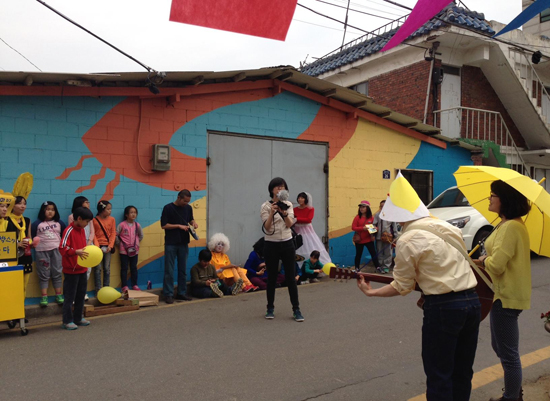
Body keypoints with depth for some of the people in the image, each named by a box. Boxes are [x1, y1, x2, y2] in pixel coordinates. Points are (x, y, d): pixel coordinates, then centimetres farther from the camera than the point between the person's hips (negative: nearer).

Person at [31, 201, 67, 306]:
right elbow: (32, 237, 2)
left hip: (57, 250, 2)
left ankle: (58, 295, 10)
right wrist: (34, 242, -15)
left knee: (57, 273, 5)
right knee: (44, 274, 2)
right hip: (42, 251, -2)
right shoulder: (37, 224, 1)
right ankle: (44, 297, 3)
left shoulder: (59, 222, 8)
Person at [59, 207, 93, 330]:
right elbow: (62, 249, -24)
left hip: (82, 269, 8)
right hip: (71, 270, -8)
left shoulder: (82, 230, 9)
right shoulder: (69, 231, -16)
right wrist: (76, 252, -35)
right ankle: (67, 321, 12)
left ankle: (78, 318, 26)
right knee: (70, 296, 2)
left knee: (81, 295, 15)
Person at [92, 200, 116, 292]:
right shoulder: (94, 220, -4)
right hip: (98, 247, -2)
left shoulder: (112, 219, 1)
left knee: (107, 268, 7)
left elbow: (113, 233, 2)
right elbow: (93, 235, -3)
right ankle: (98, 288, 8)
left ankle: (106, 287, 15)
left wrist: (110, 246, -7)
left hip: (108, 247, 2)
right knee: (98, 268, 2)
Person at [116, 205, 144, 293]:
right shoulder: (122, 225, -9)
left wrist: (137, 243, 8)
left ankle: (135, 285, 17)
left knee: (134, 267, 10)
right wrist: (119, 243, -4)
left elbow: (141, 235, 16)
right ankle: (124, 286, 7)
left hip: (134, 250, 3)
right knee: (124, 268, 3)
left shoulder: (137, 225, 2)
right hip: (124, 250, -3)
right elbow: (116, 235, -6)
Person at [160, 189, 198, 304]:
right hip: (171, 244, -5)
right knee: (169, 270, -1)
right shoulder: (168, 208, -9)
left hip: (184, 243, 5)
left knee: (183, 269, 10)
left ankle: (181, 293, 18)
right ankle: (168, 294, 6)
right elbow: (163, 225, -10)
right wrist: (179, 226, -16)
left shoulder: (188, 208, 6)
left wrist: (193, 222, 0)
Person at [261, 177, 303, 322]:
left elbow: (290, 224, -10)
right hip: (271, 245, -2)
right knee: (272, 278, 5)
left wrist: (284, 213, -29)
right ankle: (270, 308, 19)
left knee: (291, 277, 1)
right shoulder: (265, 206, -4)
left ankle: (296, 310, 8)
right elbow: (267, 227, -14)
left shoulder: (288, 205, 5)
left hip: (287, 244, 2)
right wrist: (272, 212, -29)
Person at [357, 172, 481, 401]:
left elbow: (402, 287, -4)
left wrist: (371, 292, 8)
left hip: (443, 307, -7)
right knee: (462, 373, 20)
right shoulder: (448, 227, 10)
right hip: (473, 301, 7)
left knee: (439, 376, 7)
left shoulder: (408, 240, -11)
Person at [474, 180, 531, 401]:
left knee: (508, 352, 3)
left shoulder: (510, 227, -22)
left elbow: (496, 265, -27)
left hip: (507, 297, -11)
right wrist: (487, 259, 1)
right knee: (500, 346, 24)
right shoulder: (511, 224, 12)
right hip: (507, 293, 11)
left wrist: (483, 261, -7)